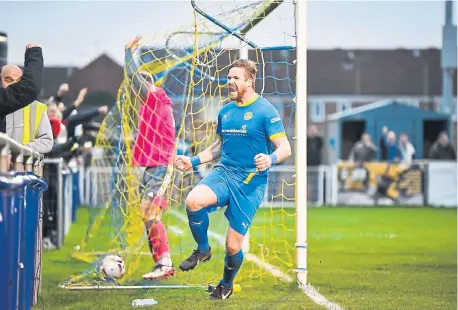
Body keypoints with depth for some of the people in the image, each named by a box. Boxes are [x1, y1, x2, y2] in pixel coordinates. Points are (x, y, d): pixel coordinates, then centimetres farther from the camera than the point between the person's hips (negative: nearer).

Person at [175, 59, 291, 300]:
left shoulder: (266, 111, -8)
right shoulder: (225, 112, 11)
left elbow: (285, 148, -11)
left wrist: (270, 159, -32)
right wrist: (193, 161, 16)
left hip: (250, 182, -5)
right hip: (223, 172, 5)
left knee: (233, 245, -3)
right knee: (193, 201, -28)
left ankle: (226, 285, 29)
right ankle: (202, 250, -2)